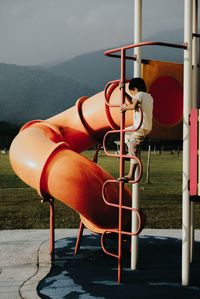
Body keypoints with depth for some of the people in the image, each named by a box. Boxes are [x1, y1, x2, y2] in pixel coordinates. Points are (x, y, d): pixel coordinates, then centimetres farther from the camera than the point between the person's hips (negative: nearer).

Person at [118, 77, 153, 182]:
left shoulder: (140, 94, -6)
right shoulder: (149, 97, 19)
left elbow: (133, 105, -26)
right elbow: (130, 102, 24)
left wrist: (124, 107, -8)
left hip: (141, 128, -9)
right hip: (147, 127, 9)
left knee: (134, 151, -8)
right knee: (126, 131, 29)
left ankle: (131, 175, -8)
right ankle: (130, 153, 26)